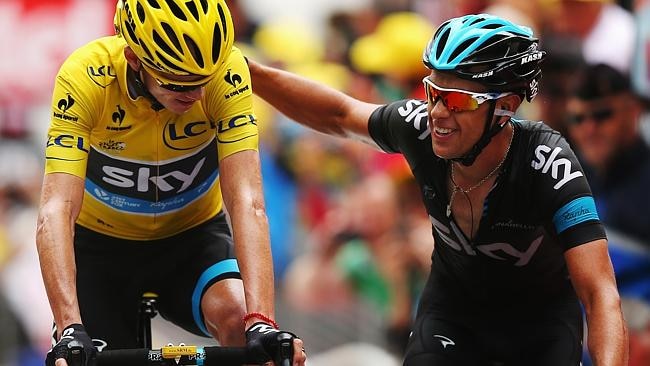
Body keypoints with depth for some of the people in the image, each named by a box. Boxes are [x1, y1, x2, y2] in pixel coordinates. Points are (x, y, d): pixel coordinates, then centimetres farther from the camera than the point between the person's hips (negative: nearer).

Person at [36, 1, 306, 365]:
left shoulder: (225, 72, -28)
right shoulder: (86, 77, -30)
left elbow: (247, 202, -33)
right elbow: (57, 211, -36)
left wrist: (261, 323, -46)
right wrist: (71, 331, -49)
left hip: (193, 236, 0)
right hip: (102, 244, 0)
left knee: (235, 314, -30)